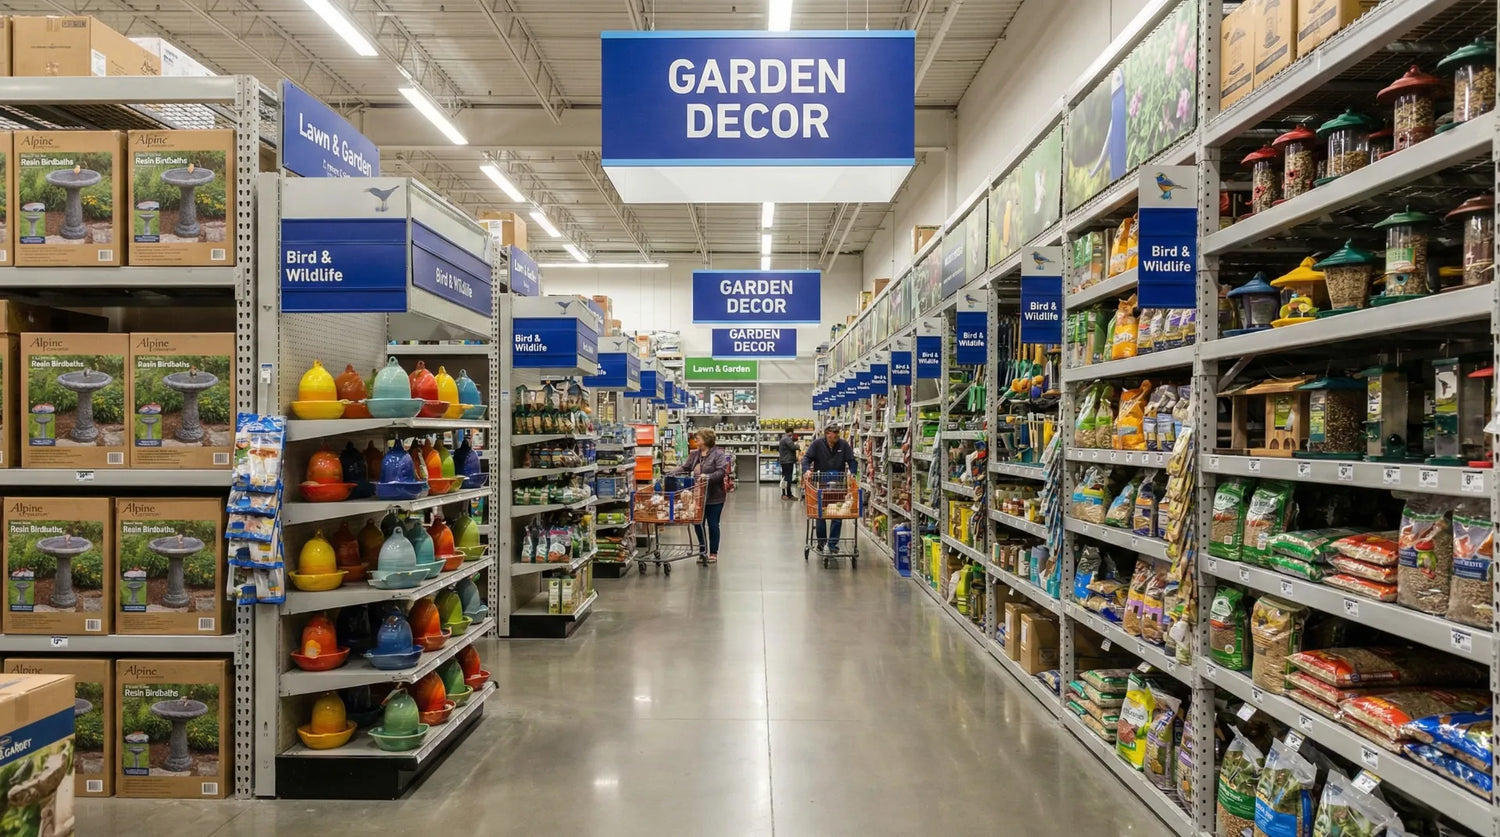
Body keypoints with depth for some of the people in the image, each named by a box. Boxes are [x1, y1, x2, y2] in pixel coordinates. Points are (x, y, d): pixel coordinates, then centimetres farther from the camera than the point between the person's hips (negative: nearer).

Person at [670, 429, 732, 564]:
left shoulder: (718, 454, -9)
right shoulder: (695, 455, 9)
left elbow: (721, 471, -18)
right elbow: (684, 467, 10)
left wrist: (708, 477, -31)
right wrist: (672, 475, -4)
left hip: (714, 497, -6)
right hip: (699, 496, 6)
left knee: (713, 525, 4)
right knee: (698, 524, 9)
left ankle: (713, 553, 17)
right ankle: (702, 551, 23)